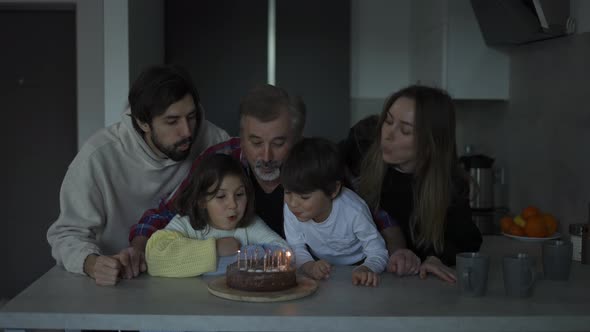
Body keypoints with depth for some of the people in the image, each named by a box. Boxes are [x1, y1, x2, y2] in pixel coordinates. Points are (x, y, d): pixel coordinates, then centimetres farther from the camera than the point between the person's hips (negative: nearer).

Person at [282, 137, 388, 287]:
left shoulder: (354, 211, -26)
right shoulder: (290, 208, -16)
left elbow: (378, 252, -16)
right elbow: (296, 247, -4)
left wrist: (367, 269, -38)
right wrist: (308, 266, -25)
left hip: (355, 272, -1)